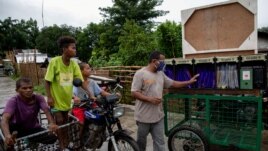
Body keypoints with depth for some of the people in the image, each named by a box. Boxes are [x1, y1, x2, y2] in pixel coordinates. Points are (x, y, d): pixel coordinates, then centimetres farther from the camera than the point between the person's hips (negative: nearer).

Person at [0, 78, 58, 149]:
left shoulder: (38, 98, -16)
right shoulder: (13, 101, -22)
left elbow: (47, 111, -34)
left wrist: (52, 123, -57)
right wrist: (7, 135, -61)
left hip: (33, 128, 3)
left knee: (52, 138, -21)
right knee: (8, 124, -37)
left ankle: (31, 141, 8)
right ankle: (10, 146, -9)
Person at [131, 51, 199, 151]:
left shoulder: (161, 74, 9)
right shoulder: (140, 73, -13)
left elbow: (173, 83, 19)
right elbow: (134, 93, -16)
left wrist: (189, 82, 14)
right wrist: (150, 99, -24)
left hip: (158, 116, 6)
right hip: (144, 116, -6)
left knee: (159, 142, 12)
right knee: (141, 142, 14)